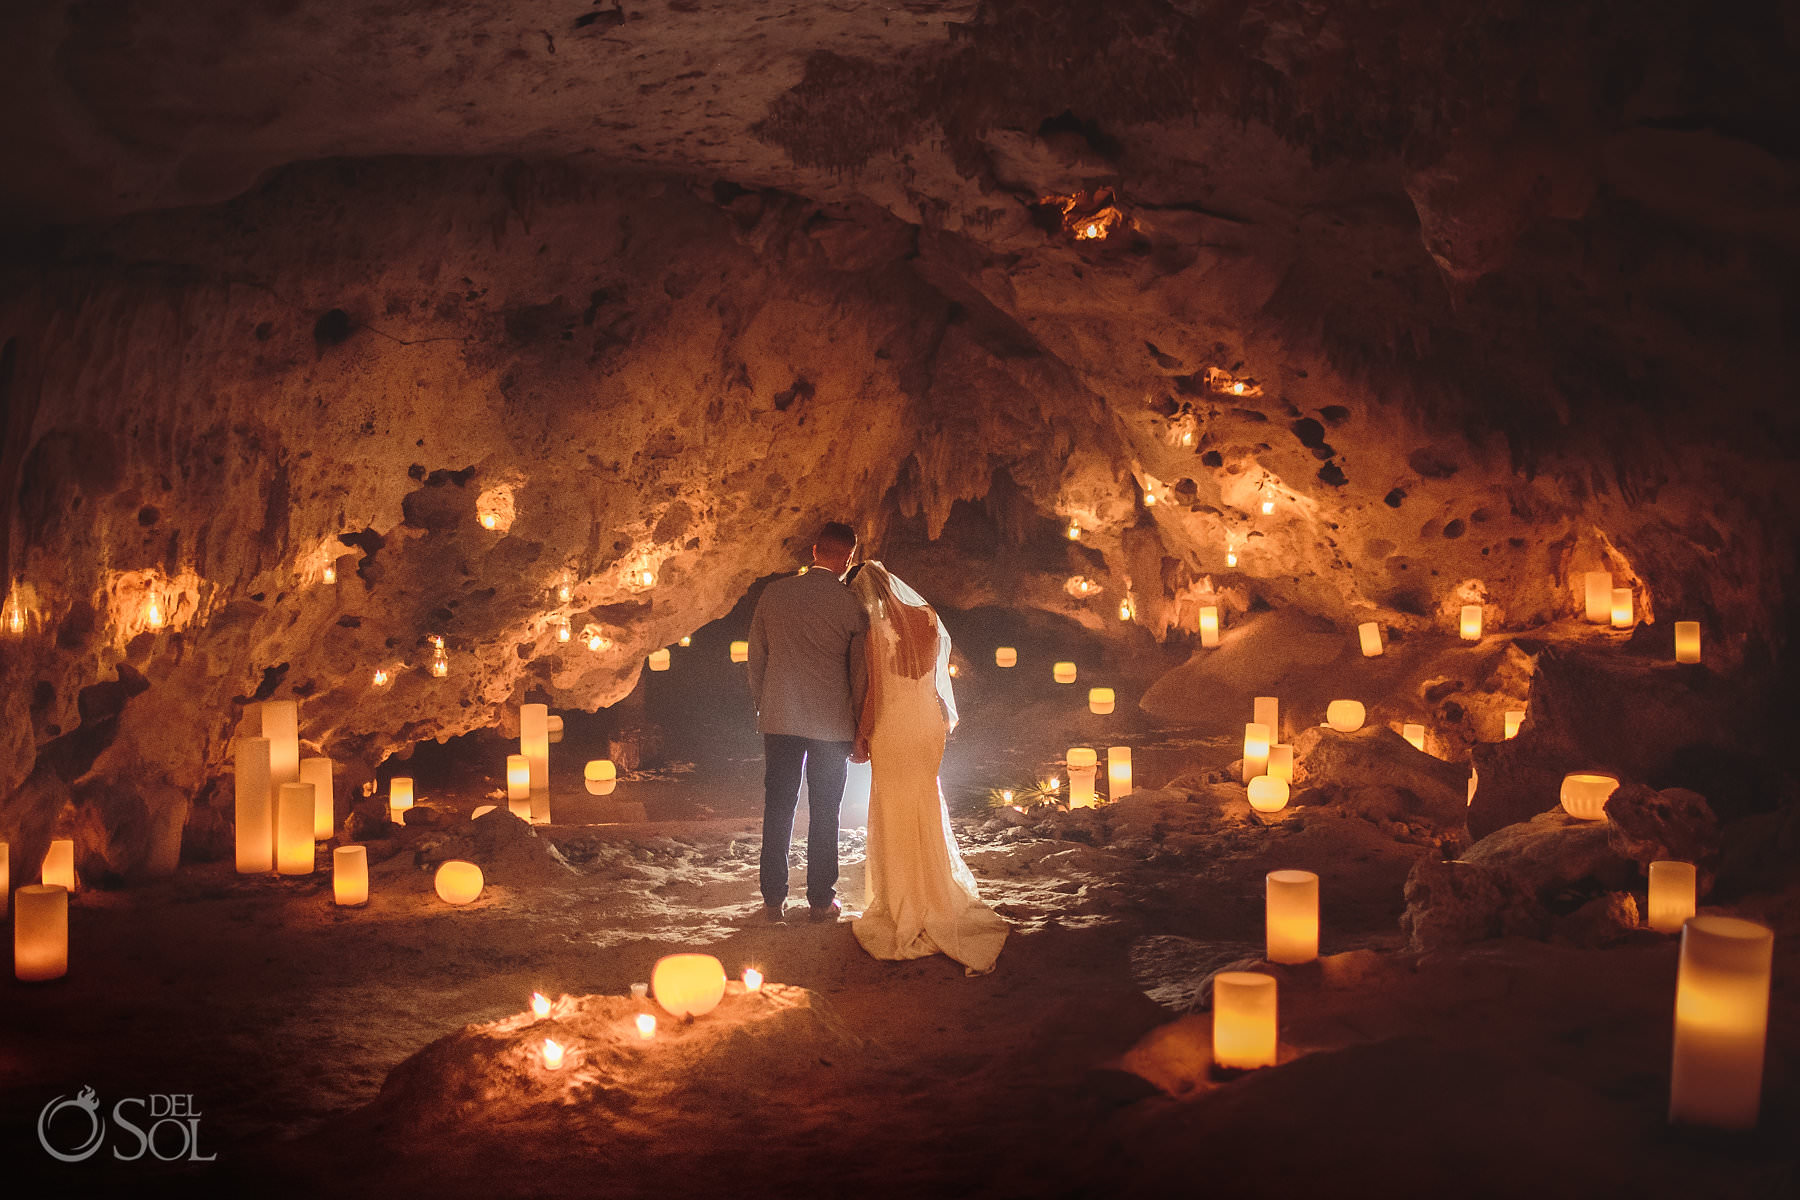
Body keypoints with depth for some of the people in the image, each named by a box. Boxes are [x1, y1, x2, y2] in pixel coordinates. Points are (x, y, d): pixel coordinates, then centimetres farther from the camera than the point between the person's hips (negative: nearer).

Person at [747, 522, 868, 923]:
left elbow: (756, 657, 7)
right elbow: (861, 672, -2)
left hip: (779, 721, 2)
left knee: (778, 809, 9)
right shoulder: (852, 605, -8)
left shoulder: (772, 595, 0)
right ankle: (821, 899, 13)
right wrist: (860, 726, 8)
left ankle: (774, 899, 13)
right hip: (832, 724, -2)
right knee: (824, 813, 8)